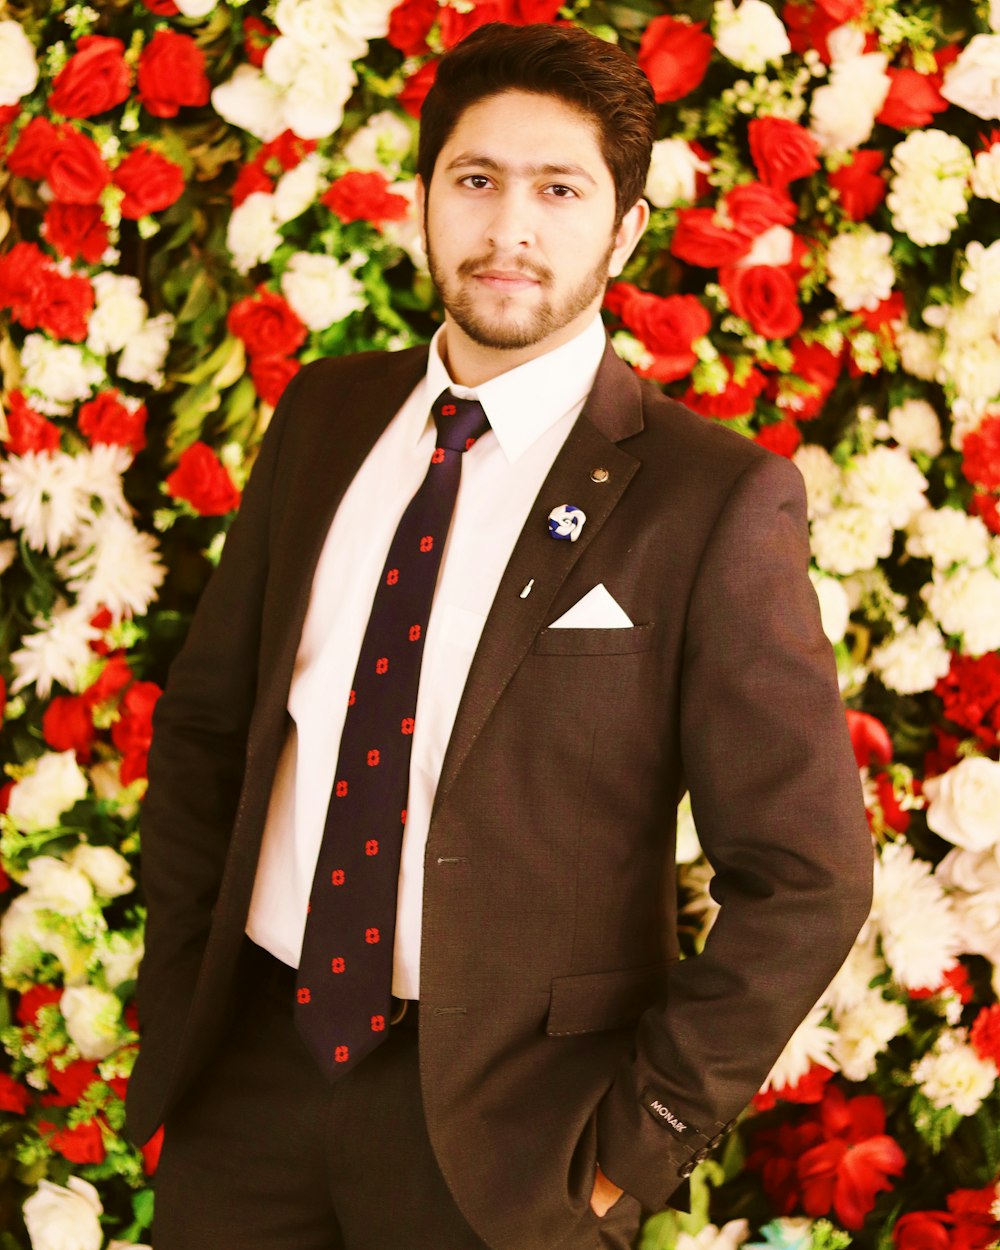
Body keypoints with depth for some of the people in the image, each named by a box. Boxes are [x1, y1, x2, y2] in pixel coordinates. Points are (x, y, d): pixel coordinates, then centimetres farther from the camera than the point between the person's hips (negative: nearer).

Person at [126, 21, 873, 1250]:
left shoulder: (714, 500, -12)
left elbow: (805, 879, -11)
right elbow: (206, 708, 13)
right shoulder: (324, 413, 4)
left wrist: (637, 1137, -10)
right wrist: (185, 960, 5)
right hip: (250, 1061, 4)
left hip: (494, 1108, -4)